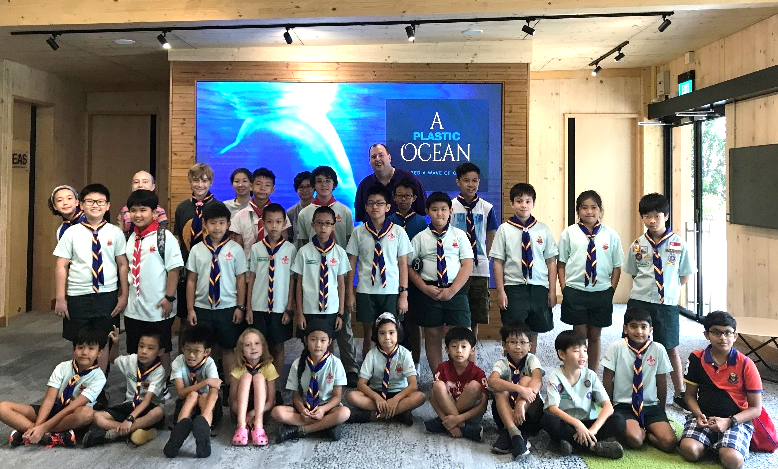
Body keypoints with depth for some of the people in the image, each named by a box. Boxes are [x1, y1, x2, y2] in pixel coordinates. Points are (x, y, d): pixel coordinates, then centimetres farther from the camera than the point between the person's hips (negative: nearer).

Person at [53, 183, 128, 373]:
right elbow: (61, 266, 0)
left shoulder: (115, 233, -1)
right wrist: (60, 298, -2)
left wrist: (124, 295, -1)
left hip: (107, 295, 0)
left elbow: (123, 264, 1)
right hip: (77, 296, 0)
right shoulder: (72, 233, -1)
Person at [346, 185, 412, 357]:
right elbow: (352, 264, 5)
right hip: (365, 291, 1)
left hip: (392, 292, -1)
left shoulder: (398, 232, 0)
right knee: (368, 335, 10)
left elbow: (403, 264, 2)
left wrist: (403, 294, -2)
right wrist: (350, 293, 2)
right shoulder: (359, 232, 3)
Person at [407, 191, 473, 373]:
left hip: (455, 291, 0)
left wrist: (452, 291, -10)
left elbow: (467, 265, -1)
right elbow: (409, 266, 3)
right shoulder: (420, 238, 4)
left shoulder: (459, 235, 4)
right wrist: (425, 288, -9)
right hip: (429, 291, 1)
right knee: (432, 336, 7)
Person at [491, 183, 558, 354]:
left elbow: (551, 261, 5)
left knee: (534, 332, 13)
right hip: (513, 288, -2)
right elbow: (498, 262, -2)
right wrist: (500, 292, -6)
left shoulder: (543, 229, 3)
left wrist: (552, 291, 1)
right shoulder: (504, 229, -2)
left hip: (539, 288, 2)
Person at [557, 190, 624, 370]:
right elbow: (561, 264, 2)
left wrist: (611, 291, -2)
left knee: (595, 336, 13)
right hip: (575, 292, -1)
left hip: (601, 293, 1)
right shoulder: (569, 233, 0)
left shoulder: (610, 235, 1)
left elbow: (617, 267, 5)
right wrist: (564, 290, -5)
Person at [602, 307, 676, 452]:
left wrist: (661, 411, 9)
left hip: (651, 405, 2)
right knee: (634, 439, -29)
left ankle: (644, 431, 8)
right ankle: (641, 430, 5)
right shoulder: (616, 348, -9)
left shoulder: (658, 349, -4)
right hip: (624, 405, -2)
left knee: (670, 443, -21)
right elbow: (607, 380, -2)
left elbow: (662, 383, 5)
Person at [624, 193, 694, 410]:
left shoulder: (678, 244, -3)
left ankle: (680, 393, 26)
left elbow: (685, 274, 6)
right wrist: (645, 289, 3)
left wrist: (671, 291, 3)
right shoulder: (637, 245, 1)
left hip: (667, 304, -1)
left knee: (671, 349, 10)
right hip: (639, 302, 1)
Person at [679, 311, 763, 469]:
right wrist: (698, 415, -12)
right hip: (704, 416, 2)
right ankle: (707, 442, 7)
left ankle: (719, 446, 5)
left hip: (737, 420, -1)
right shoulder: (697, 358, 0)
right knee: (689, 450, -26)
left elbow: (756, 408, -2)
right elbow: (690, 395, 8)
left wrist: (729, 421, -17)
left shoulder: (746, 364, -6)